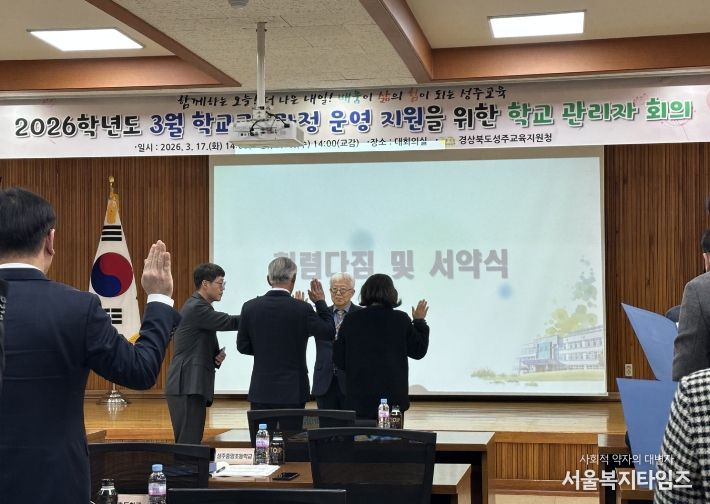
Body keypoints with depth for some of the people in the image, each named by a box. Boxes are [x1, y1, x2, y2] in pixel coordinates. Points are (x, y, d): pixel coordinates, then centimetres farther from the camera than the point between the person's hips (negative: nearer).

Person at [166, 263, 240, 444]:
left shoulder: (199, 306, 19)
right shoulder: (196, 307, -12)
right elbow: (229, 322, -17)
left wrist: (217, 355, 2)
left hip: (193, 387, 10)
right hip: (187, 387, -10)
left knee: (192, 442, 9)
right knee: (189, 443, -12)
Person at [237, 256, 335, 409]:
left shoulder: (250, 307, -2)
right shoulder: (302, 308, -10)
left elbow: (243, 346, 6)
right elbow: (329, 333, 3)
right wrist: (320, 302, 12)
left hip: (261, 391, 3)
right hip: (292, 391, -3)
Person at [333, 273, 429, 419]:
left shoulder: (350, 320, -2)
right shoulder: (401, 320, -5)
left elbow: (338, 360, 2)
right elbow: (419, 351, 6)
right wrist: (419, 322, 17)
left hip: (359, 397, 1)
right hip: (393, 395, -1)